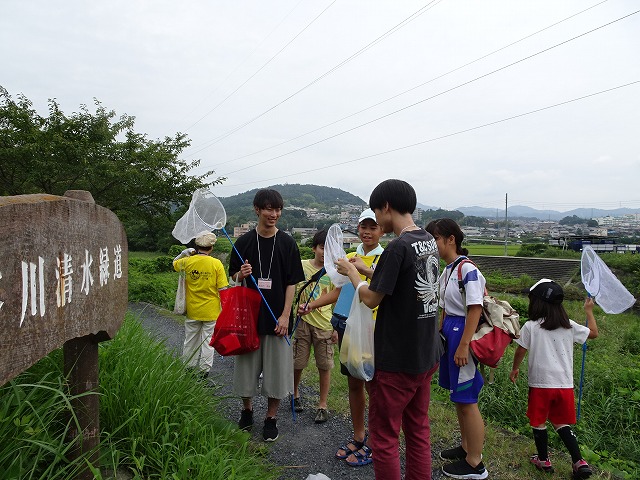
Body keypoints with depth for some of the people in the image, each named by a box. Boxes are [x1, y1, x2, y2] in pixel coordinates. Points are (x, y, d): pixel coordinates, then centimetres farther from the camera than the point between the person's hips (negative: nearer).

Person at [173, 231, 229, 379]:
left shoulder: (187, 262, -6)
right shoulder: (216, 264, -12)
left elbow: (174, 264, 20)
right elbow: (223, 289, -11)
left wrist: (184, 253, 10)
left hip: (192, 310, 2)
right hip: (211, 311, -2)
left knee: (190, 340, 17)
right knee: (207, 340, 10)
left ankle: (188, 368, 30)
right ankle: (203, 371, 17)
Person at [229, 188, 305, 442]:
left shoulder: (287, 243, -2)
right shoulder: (244, 242, 1)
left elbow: (292, 282, -2)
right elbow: (233, 276, 8)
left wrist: (285, 315, -9)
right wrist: (241, 274, -15)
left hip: (276, 317, -1)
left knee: (276, 367, 5)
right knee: (247, 364, 11)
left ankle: (271, 418, 22)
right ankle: (247, 409, 35)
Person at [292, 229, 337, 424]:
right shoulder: (302, 266, -3)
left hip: (325, 325, 0)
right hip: (304, 321, 0)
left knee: (325, 367, 4)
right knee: (297, 363, 9)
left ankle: (322, 406, 19)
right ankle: (295, 395, 35)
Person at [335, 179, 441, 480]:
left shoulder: (398, 247, -21)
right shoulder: (429, 242, 6)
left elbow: (371, 298, -16)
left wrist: (351, 272, 1)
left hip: (396, 360, -8)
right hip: (426, 356, 8)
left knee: (384, 436, 6)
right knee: (418, 431, 18)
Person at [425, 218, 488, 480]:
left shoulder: (467, 269, -17)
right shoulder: (446, 271, 9)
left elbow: (475, 309, -20)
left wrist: (463, 345, -22)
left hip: (462, 333, -9)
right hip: (449, 332, 9)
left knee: (466, 400, 2)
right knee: (458, 397, 19)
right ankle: (467, 447, 36)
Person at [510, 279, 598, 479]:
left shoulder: (530, 327, -10)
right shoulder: (569, 326, 1)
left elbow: (520, 351, -3)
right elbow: (593, 333, 16)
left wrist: (515, 368, 14)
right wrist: (589, 311, 29)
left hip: (540, 384, -4)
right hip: (565, 384, 4)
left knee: (538, 423, 13)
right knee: (561, 424, 18)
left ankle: (544, 460, 24)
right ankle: (579, 462, 12)